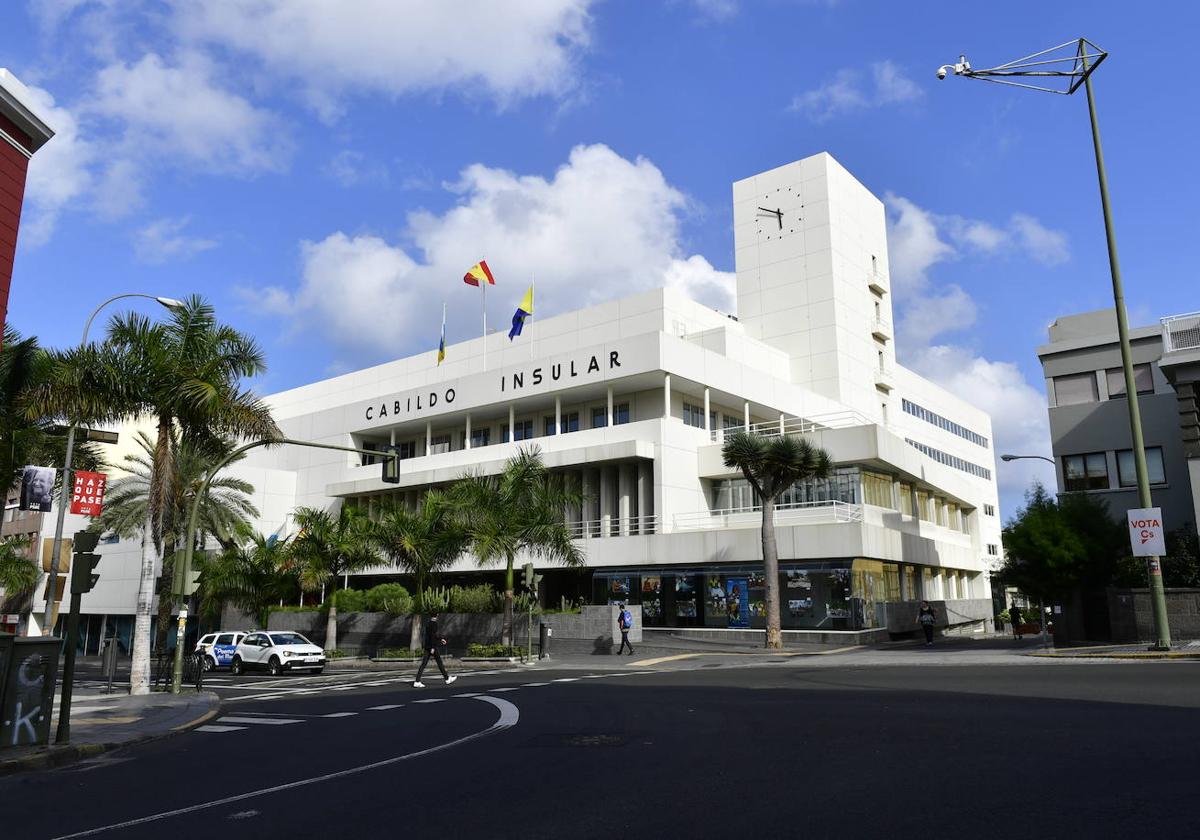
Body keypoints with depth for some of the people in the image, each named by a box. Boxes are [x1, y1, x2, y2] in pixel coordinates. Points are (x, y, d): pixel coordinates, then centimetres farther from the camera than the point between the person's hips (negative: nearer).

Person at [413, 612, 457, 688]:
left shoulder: (428, 623, 14)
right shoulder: (434, 623, -13)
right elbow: (433, 635, -20)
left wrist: (440, 639, 33)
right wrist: (433, 648, -22)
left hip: (427, 646, 8)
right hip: (432, 646, -8)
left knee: (424, 664, 4)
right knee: (439, 662, 3)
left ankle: (417, 682, -2)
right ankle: (447, 679, 13)